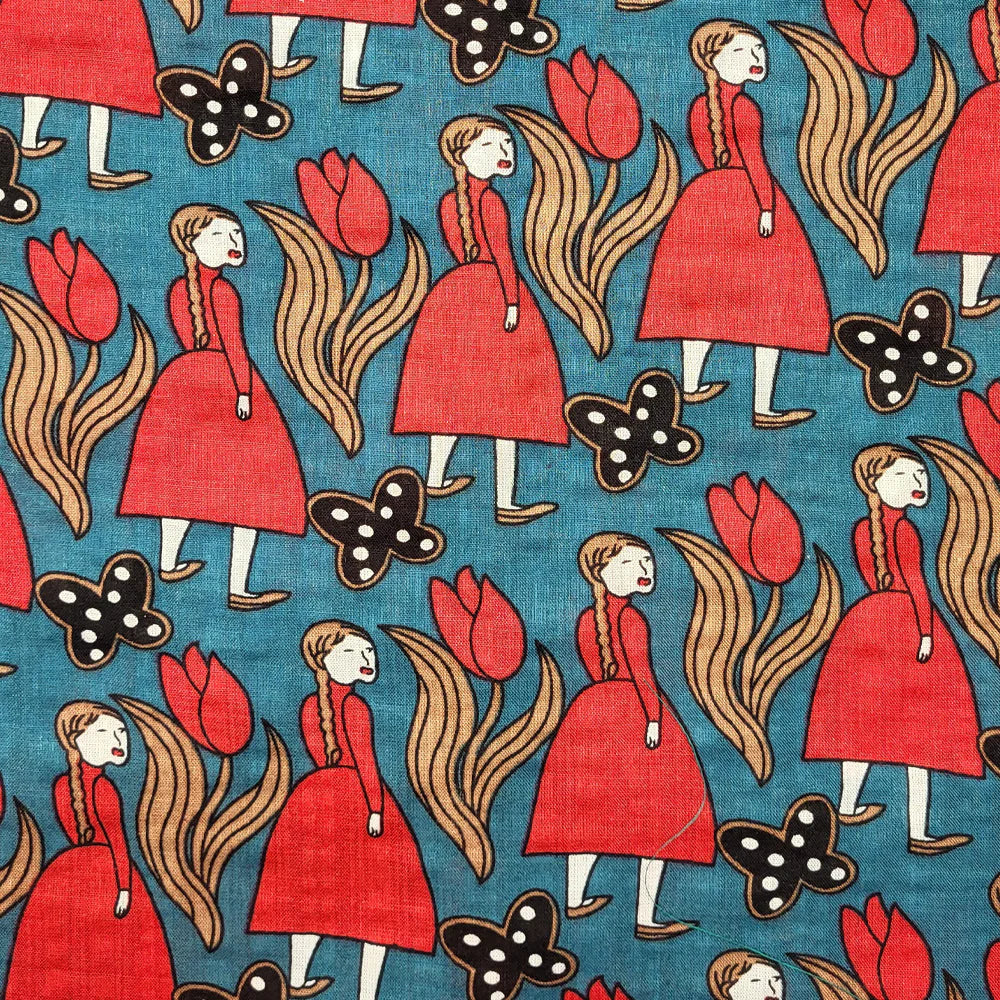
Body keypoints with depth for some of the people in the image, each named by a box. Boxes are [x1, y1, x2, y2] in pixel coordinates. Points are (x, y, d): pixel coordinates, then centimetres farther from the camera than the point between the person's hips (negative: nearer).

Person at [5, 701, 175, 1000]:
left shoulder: (61, 785, 6)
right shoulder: (102, 786, -13)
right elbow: (117, 841, -14)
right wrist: (125, 887, -14)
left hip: (67, 872, 7)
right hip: (107, 873, -6)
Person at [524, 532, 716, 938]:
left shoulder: (586, 618, 11)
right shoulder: (630, 617, -11)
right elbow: (640, 670, -17)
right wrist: (653, 718, -19)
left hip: (591, 708, 8)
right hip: (636, 709, -7)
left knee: (588, 805, 17)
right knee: (657, 810, -2)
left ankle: (574, 901, 28)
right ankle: (645, 919, -5)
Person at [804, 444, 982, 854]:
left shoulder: (862, 529, 10)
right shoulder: (904, 529, -12)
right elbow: (914, 581, -16)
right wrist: (926, 632, -16)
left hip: (866, 619, 8)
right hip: (908, 621, -8)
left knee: (865, 716, 18)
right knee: (918, 727, -5)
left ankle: (847, 807, 30)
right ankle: (918, 833, -6)